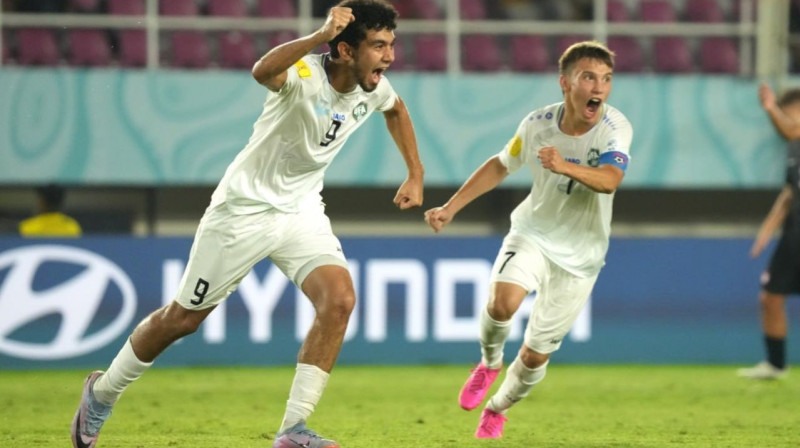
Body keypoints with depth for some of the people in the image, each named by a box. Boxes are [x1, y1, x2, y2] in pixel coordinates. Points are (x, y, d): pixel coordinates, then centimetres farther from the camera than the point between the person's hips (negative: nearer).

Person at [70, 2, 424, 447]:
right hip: (245, 207, -5)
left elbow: (397, 109, 21)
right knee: (183, 318, 7)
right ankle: (102, 393, 32)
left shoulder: (374, 89, -6)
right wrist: (320, 36, -65)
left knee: (340, 300, -21)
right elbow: (264, 71, -53)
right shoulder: (304, 75, -27)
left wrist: (415, 173, 17)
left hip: (302, 211, 5)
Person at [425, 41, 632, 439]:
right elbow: (500, 166, 7)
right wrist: (451, 208, 3)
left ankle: (497, 410, 35)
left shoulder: (616, 129, -21)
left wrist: (565, 167, -59)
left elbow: (609, 180, -40)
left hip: (579, 255, -1)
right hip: (532, 233, 1)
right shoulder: (538, 124, -12)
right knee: (503, 301, -30)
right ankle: (489, 364, 3)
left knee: (536, 355, 5)